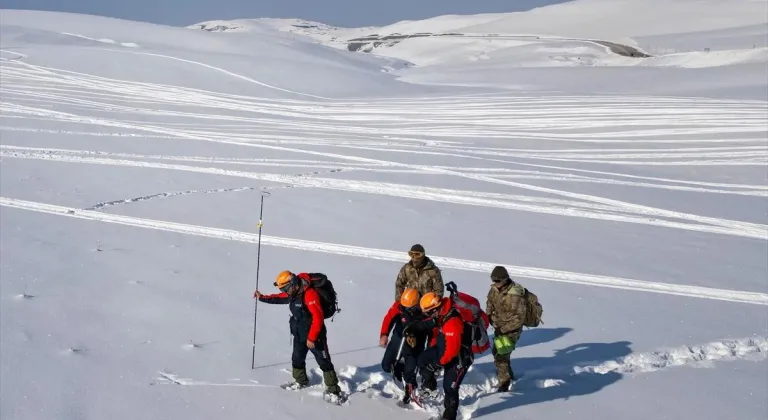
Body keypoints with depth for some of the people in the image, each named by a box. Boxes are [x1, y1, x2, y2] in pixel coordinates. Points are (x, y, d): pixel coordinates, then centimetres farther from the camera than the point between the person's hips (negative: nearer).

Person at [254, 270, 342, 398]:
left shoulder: (310, 294, -29)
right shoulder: (293, 293, 0)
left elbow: (318, 317, -32)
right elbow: (279, 298, 21)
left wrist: (311, 338, -29)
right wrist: (262, 297, 14)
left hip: (314, 334, -9)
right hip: (299, 334, 9)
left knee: (323, 361, -2)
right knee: (297, 358, 20)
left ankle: (333, 388, 5)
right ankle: (301, 381, 41)